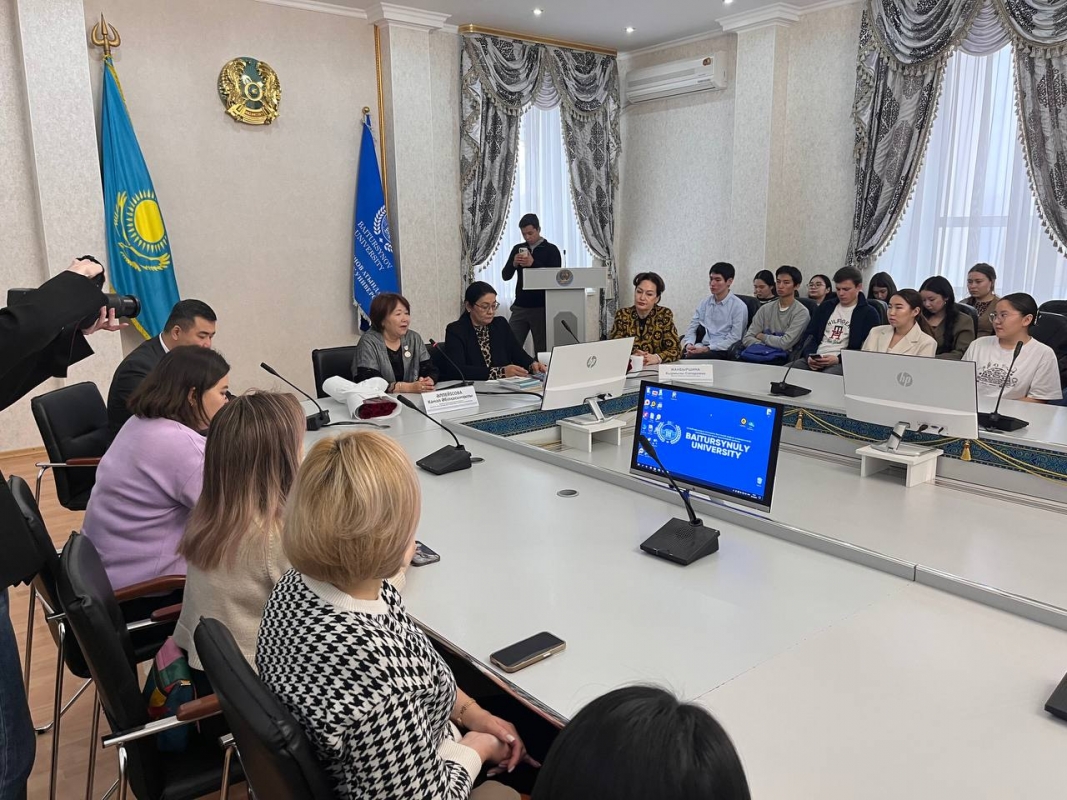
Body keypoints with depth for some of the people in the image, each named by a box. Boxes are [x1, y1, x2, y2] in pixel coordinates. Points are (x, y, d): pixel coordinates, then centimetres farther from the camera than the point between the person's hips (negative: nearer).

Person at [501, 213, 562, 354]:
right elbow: (506, 276, 8)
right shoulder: (518, 249, 10)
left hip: (542, 307, -3)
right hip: (520, 306, 3)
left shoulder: (551, 250, 0)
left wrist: (533, 263, -21)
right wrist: (514, 264, -13)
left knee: (542, 350, 2)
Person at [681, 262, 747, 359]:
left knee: (693, 358, -36)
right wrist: (689, 344, -10)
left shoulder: (739, 306, -1)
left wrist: (707, 349, -17)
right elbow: (691, 328, 13)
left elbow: (734, 338, -7)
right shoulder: (705, 303, 14)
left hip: (722, 351, -4)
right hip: (703, 346, 4)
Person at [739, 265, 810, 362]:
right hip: (761, 354, 5)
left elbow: (785, 343, -14)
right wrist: (766, 347, -11)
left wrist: (762, 337, 2)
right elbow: (747, 338, 6)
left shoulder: (801, 312, -2)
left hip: (783, 358, -5)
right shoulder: (765, 308, 15)